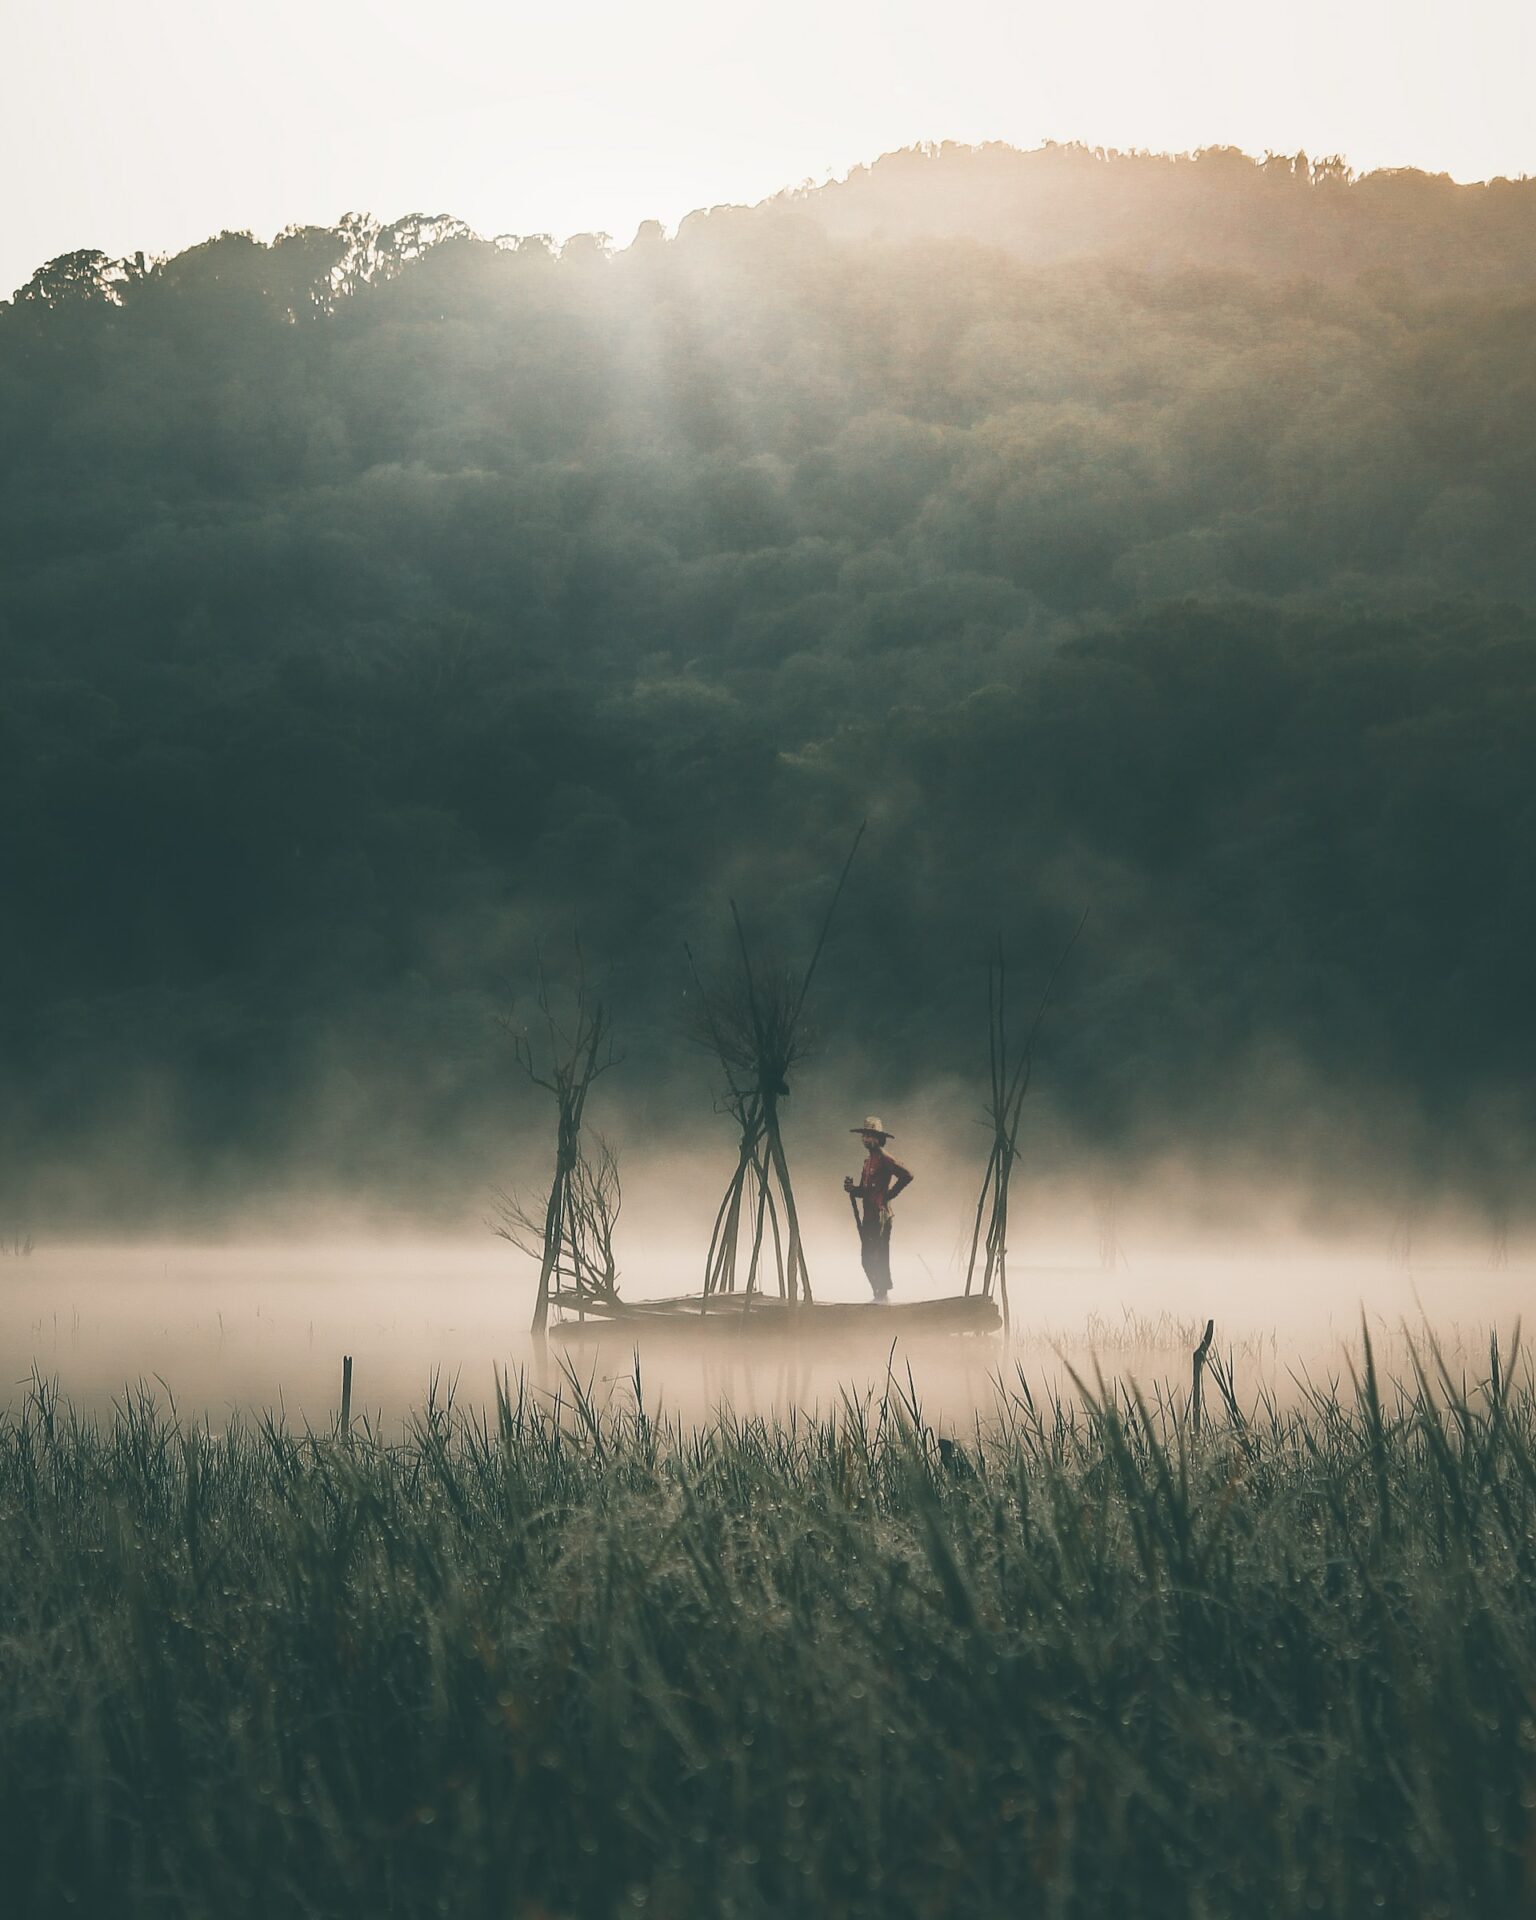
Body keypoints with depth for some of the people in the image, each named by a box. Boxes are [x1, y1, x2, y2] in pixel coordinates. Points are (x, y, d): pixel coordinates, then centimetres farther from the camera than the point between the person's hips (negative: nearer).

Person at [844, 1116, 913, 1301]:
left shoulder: (884, 1158, -10)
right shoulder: (868, 1160, 18)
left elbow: (906, 1176, -22)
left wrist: (890, 1194, -15)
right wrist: (851, 1189, 2)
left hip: (881, 1215, -9)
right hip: (867, 1216, 9)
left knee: (880, 1257, -7)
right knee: (867, 1258, 10)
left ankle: (882, 1295, -2)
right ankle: (880, 1293, 18)